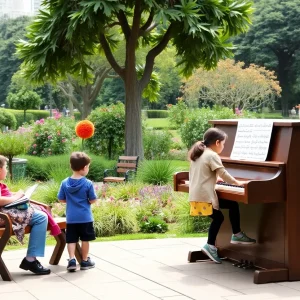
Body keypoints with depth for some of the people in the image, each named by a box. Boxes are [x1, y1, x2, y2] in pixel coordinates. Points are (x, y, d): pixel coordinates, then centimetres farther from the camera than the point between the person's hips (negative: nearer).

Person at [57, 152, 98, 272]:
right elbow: (93, 200, -8)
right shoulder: (88, 183, -13)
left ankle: (71, 260, -4)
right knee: (85, 239, 11)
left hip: (71, 217, 3)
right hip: (85, 217, -2)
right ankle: (85, 261, 19)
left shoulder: (65, 183, -3)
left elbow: (61, 199, 3)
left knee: (71, 239, 9)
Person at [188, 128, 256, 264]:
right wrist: (237, 182, 0)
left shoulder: (197, 155, 19)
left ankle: (210, 246, 14)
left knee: (218, 217, 17)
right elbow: (223, 174, -12)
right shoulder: (212, 155, -8)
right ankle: (237, 235, 4)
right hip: (205, 196, -9)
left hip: (195, 196, 9)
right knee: (233, 204, -3)